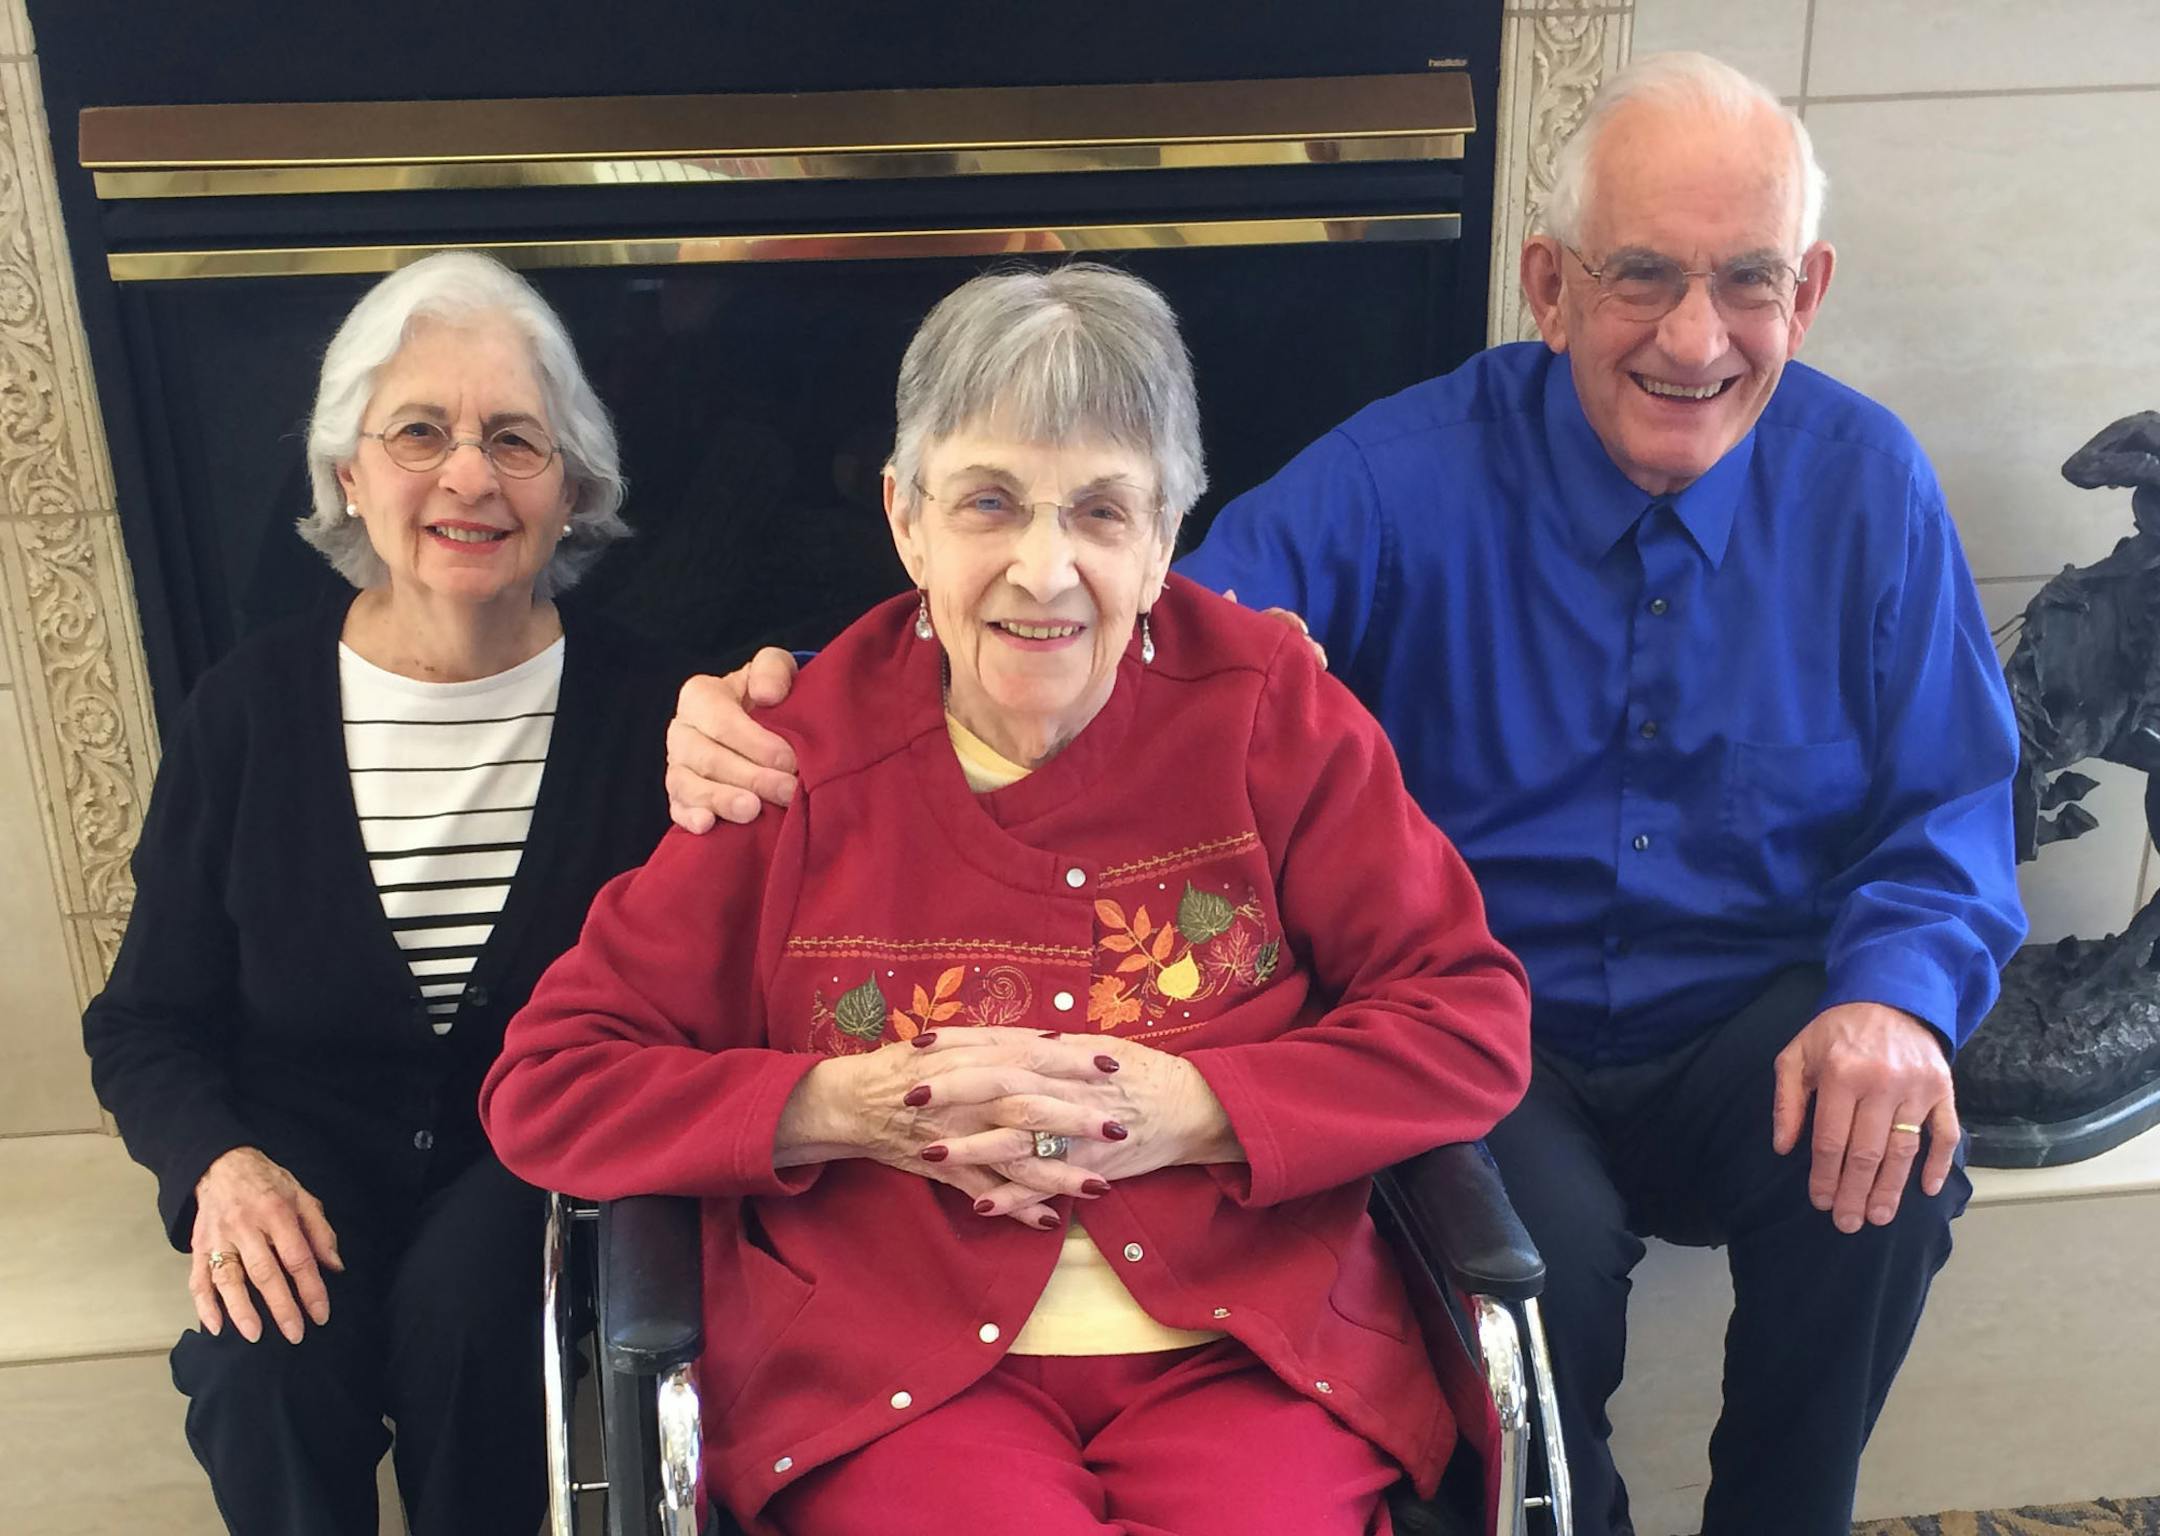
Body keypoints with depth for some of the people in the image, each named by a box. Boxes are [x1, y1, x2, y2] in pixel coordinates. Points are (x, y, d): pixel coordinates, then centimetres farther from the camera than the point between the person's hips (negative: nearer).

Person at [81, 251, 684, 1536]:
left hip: (538, 1168, -1)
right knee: (268, 1363, -26)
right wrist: (219, 1164, -16)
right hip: (307, 1154, 1)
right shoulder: (249, 709, -3)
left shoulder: (641, 708, -8)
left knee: (462, 1305, -30)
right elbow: (147, 1021, 3)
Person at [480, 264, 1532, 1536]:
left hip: (1241, 1346, 1)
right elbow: (545, 1086, 1)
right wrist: (847, 1108, -13)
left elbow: (1474, 1024, -1)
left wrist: (1189, 1109, -14)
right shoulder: (803, 752, -2)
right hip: (894, 1371, 0)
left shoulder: (1265, 703, 0)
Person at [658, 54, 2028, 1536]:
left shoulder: (1867, 482, -3)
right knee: (1543, 1247, -29)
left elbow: (1949, 806, 1)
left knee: (1887, 1170, -26)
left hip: (1758, 1029, 3)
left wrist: (1898, 996, -21)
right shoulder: (1405, 474, -12)